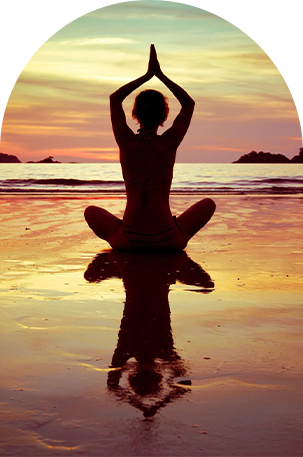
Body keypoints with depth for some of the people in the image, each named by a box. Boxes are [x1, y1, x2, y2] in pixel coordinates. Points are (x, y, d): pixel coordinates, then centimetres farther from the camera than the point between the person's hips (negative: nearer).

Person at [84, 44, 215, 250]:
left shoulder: (126, 142, -7)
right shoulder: (169, 143, -9)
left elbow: (114, 98, 10)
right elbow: (189, 104, 8)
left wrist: (147, 75, 8)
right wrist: (160, 75, 6)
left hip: (128, 240, 1)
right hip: (167, 241, -1)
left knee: (91, 211, 30)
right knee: (208, 204, 24)